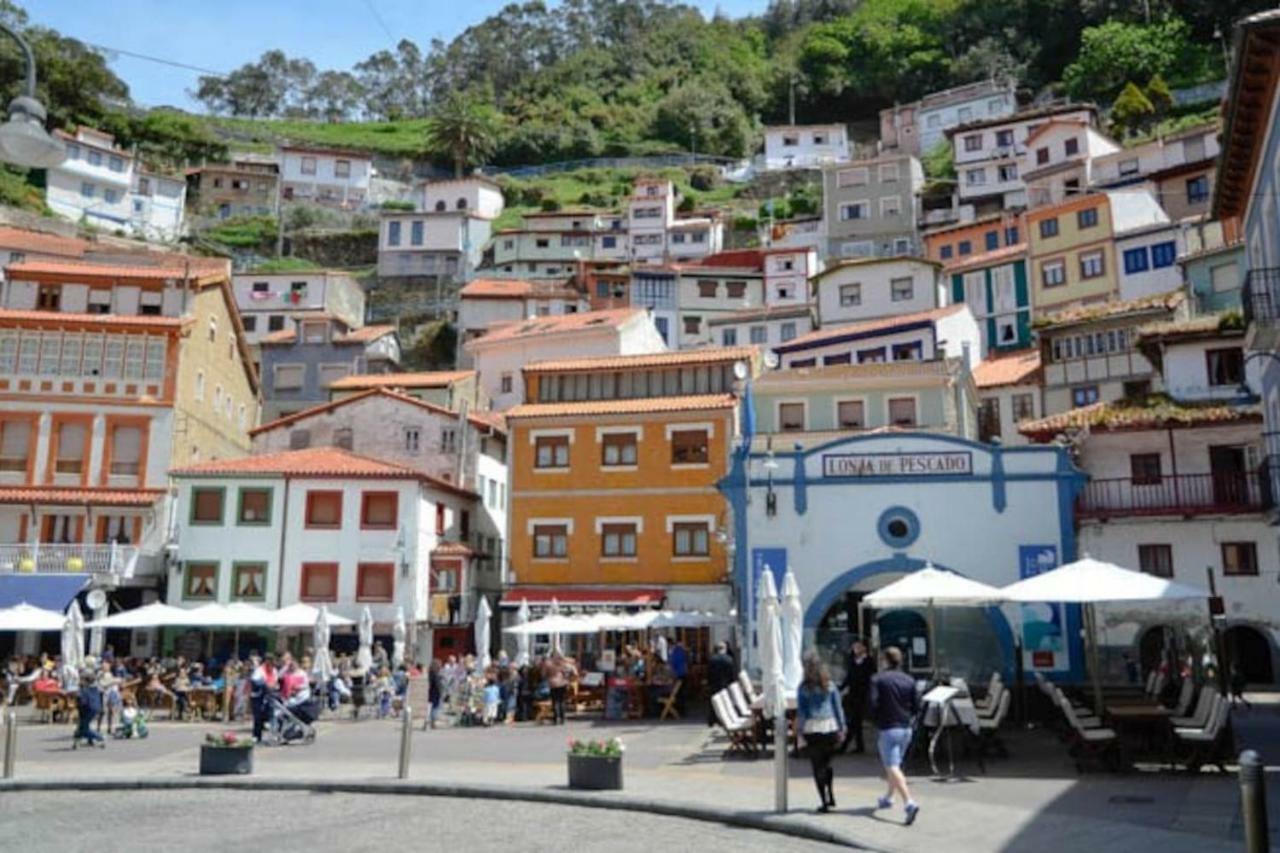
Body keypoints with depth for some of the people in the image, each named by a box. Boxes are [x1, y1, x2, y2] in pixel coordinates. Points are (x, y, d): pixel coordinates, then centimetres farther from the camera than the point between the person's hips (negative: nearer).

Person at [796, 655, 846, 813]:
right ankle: (831, 796, 19)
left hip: (812, 729, -3)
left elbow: (801, 712, -5)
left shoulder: (803, 688, -5)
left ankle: (825, 802, 2)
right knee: (827, 762, 20)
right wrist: (842, 728, 11)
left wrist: (800, 731, 0)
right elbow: (838, 708, 5)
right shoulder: (830, 686, 3)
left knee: (818, 766, 3)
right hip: (830, 727, 3)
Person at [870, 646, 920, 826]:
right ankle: (888, 798, 36)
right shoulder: (908, 680, 5)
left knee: (892, 767, -9)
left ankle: (909, 803, -26)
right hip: (906, 728, 6)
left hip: (888, 728, -6)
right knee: (895, 764, 23)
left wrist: (877, 720, 2)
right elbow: (916, 706, 3)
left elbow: (873, 703, -16)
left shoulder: (878, 679, -8)